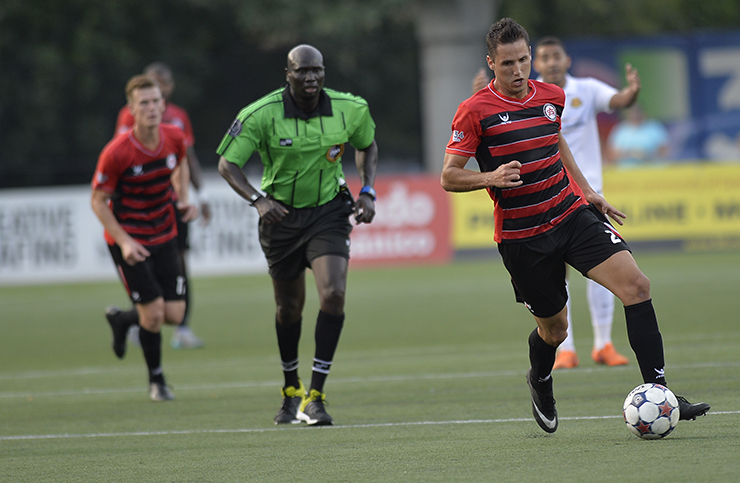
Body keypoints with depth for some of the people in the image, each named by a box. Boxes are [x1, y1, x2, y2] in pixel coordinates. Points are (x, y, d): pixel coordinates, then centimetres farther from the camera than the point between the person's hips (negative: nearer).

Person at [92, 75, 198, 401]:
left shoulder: (174, 138, -8)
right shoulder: (116, 153, -23)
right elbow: (98, 201, -13)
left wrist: (183, 199, 0)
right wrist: (123, 241, -21)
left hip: (164, 236, 5)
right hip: (128, 239, -5)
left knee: (175, 314, 0)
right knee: (153, 312, -9)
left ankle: (121, 319, 33)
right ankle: (156, 381, 16)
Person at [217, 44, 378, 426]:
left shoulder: (350, 109, -8)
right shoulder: (260, 115, -17)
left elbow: (367, 145, 13)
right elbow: (227, 164, -12)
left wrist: (368, 191, -1)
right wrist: (258, 199, -27)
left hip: (329, 212, 1)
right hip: (281, 215, -1)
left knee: (334, 294, -19)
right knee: (289, 308, 10)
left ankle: (314, 396, -12)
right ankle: (291, 390, 35)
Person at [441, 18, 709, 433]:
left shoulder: (552, 97, 7)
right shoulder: (475, 112, -10)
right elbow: (449, 177, -9)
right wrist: (490, 177, -27)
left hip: (573, 213, 4)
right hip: (521, 237, -4)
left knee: (636, 285, -16)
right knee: (554, 329, 7)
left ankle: (657, 392, -17)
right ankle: (541, 383, 44)